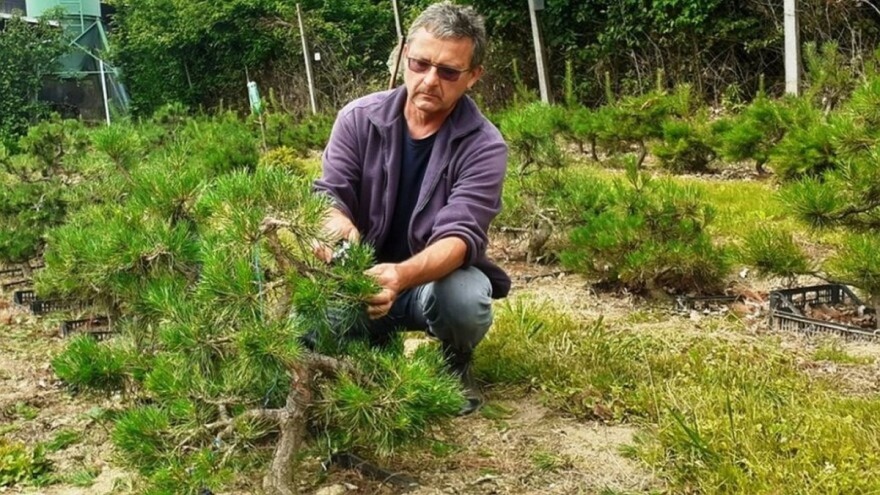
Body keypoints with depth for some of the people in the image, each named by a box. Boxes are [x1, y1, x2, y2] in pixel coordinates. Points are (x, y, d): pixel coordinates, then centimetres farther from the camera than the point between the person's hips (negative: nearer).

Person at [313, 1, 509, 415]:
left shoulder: (484, 146, -17)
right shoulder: (358, 118, -8)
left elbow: (460, 235, -27)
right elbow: (329, 193, -12)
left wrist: (401, 276, -49)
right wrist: (336, 225, -40)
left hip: (438, 278, -2)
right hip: (361, 277, 2)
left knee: (465, 296, -37)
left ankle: (455, 368, 2)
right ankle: (377, 349, 11)